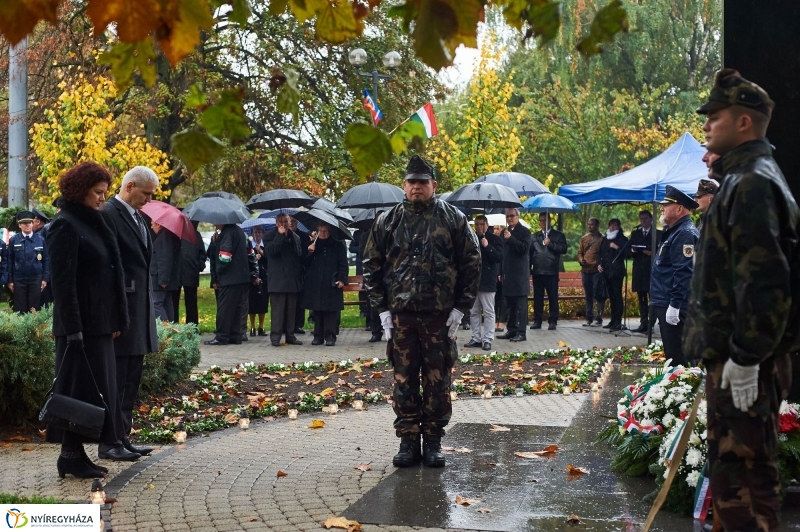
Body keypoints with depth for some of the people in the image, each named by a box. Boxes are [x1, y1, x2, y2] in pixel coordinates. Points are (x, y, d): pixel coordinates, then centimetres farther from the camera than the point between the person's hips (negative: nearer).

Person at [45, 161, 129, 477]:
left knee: (97, 387, 10)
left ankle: (76, 452, 17)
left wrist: (116, 320, 13)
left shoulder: (92, 223, 16)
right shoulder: (65, 226, -11)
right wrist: (72, 328, -20)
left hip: (99, 322, 9)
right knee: (80, 388, -5)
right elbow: (62, 281, -16)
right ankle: (70, 455, 3)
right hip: (80, 324, -9)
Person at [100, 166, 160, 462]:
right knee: (116, 378, -4)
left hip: (140, 307, 9)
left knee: (131, 378, 12)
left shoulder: (139, 217, 16)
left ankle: (123, 438, 20)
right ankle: (110, 443, 2)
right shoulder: (108, 214, -11)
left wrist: (148, 301, 15)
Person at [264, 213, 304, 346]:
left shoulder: (295, 237, 16)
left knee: (291, 309, 7)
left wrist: (299, 277, 11)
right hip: (278, 279, -5)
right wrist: (280, 235, -16)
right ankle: (275, 337, -6)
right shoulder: (270, 237, 2)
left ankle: (290, 335, 13)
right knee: (277, 309, -7)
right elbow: (271, 251, -16)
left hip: (292, 279, 5)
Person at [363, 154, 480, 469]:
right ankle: (408, 440, 14)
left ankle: (434, 441, 14)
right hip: (400, 314, 2)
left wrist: (461, 307, -4)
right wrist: (382, 308, 1)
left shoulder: (453, 219, 3)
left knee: (437, 380, 4)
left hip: (440, 315, -1)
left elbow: (471, 263, 2)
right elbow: (372, 265, 8)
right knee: (404, 380, 5)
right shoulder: (388, 221, 7)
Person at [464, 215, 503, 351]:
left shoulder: (494, 239, -3)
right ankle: (476, 338, 16)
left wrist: (488, 246, -22)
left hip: (487, 281, -5)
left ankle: (487, 340, 0)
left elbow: (500, 258, -12)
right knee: (473, 312, 9)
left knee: (488, 312, -2)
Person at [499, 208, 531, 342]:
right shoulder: (505, 232, 17)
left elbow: (524, 248, -17)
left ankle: (521, 332, -5)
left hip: (519, 274, -7)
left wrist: (510, 238, -20)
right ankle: (511, 330, 15)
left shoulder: (524, 231, -4)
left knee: (521, 305, -6)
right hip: (507, 274, 7)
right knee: (510, 305, 10)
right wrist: (501, 272, 17)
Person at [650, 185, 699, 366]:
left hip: (674, 307, -11)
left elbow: (683, 273, -23)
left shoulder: (685, 233, -15)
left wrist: (674, 306, -25)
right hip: (665, 303, 11)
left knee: (677, 356, -8)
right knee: (670, 352, 15)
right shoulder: (673, 231, 18)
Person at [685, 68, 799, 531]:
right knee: (734, 470, 18)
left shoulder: (752, 183, -15)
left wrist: (745, 356, -23)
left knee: (742, 475, -9)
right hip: (735, 353, 11)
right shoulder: (745, 177, 18)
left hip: (745, 364, -11)